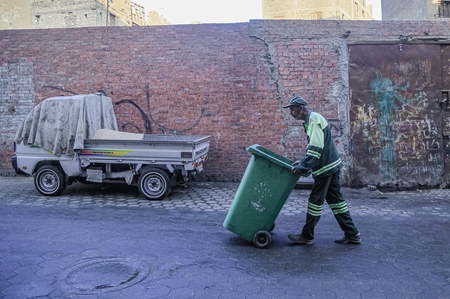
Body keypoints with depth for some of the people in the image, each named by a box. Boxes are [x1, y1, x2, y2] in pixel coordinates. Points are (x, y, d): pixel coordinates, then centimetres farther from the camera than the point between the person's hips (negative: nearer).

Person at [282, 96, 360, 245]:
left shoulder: (314, 120, -17)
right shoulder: (311, 120, 15)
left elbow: (316, 148, -24)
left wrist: (302, 167, -21)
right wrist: (302, 162, 16)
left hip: (325, 167, -10)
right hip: (331, 165, 10)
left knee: (315, 200, -1)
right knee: (335, 199, 13)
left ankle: (307, 236, 11)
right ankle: (352, 234, 20)